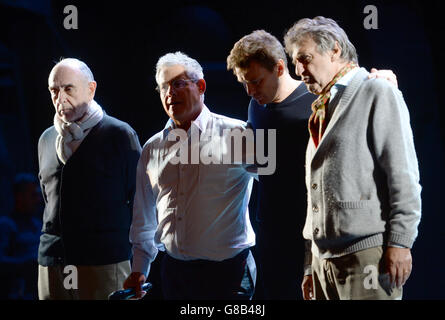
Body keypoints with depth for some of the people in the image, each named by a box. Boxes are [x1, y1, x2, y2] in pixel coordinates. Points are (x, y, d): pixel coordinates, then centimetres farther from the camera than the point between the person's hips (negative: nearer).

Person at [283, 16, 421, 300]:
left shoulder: (378, 94, -1)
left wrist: (400, 242, -16)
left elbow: (403, 176, -9)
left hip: (367, 255, -7)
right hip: (324, 258, 7)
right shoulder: (322, 110, 23)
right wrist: (311, 266, 21)